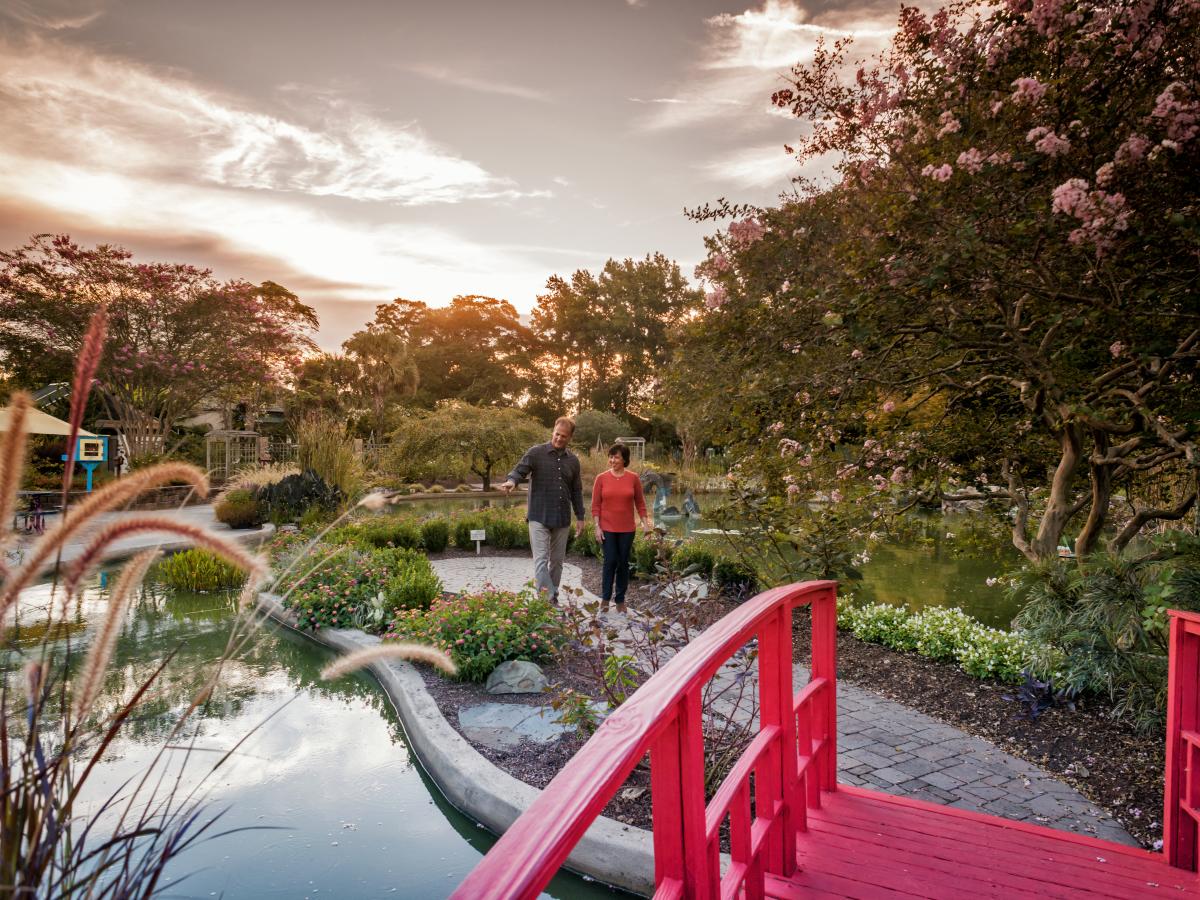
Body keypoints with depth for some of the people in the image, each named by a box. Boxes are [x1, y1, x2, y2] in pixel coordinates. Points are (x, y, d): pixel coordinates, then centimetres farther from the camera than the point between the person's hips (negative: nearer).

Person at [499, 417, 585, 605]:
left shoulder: (573, 460, 9)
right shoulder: (536, 453, -3)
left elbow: (576, 491, 14)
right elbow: (520, 471, -13)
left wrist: (580, 517, 11)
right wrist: (511, 480, -37)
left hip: (562, 519, 4)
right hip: (539, 518, -4)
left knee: (557, 561, 11)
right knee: (541, 559, -11)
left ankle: (554, 599, 22)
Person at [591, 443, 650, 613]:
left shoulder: (633, 478, 0)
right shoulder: (601, 478, -2)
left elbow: (640, 503, 6)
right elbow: (595, 505, -1)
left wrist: (645, 523, 0)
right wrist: (597, 527, -7)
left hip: (627, 529, 1)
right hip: (607, 529, -1)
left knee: (623, 563, 7)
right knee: (610, 562, -3)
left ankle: (620, 600, 19)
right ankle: (605, 597, 13)